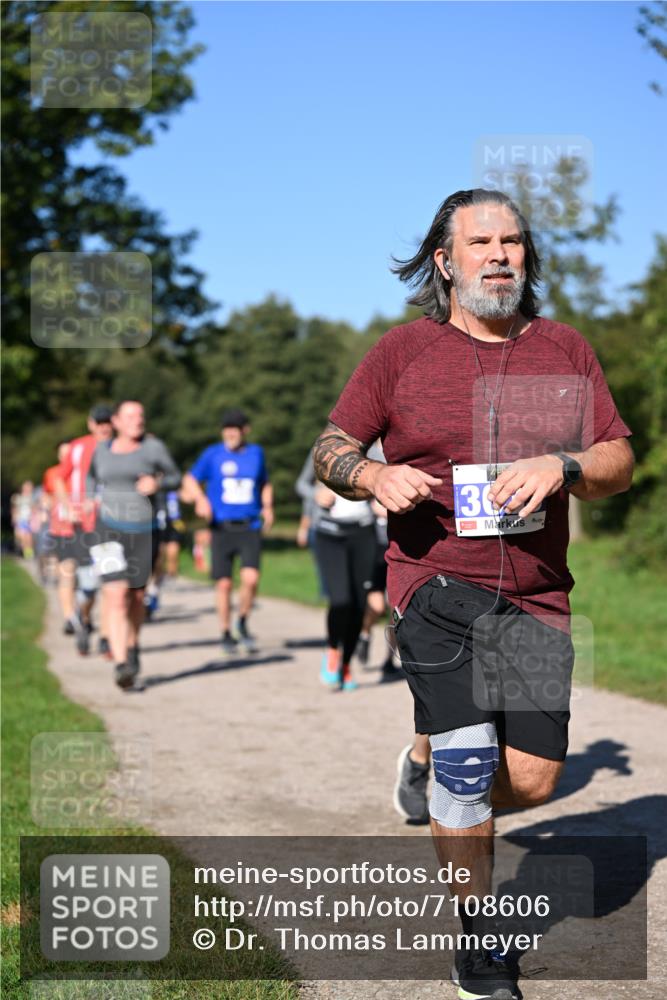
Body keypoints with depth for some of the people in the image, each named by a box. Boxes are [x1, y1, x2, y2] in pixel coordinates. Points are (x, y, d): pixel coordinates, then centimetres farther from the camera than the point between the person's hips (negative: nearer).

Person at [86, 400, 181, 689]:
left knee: (136, 595, 14)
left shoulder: (153, 447, -2)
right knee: (116, 597, -14)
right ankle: (121, 665, -16)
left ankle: (132, 645, 41)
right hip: (110, 530, 0)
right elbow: (91, 476, 25)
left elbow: (175, 477, 5)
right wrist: (92, 498, 7)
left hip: (144, 532, 0)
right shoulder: (102, 449, 5)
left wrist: (157, 483, -15)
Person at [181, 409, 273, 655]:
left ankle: (243, 623, 8)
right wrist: (200, 498, -9)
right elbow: (190, 479, 10)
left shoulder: (256, 453, 10)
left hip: (250, 527, 1)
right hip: (221, 527, -1)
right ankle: (226, 633, 19)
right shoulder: (213, 454, 3)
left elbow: (265, 484, 26)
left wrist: (267, 507, 10)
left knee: (251, 578, -16)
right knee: (224, 584, 1)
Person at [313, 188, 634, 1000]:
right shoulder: (402, 351, 5)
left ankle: (438, 766, 34)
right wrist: (373, 476, -13)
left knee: (532, 779, 0)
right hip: (435, 578, -2)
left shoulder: (566, 351, 11)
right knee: (468, 759, -11)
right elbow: (330, 448, 9)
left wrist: (561, 467, -12)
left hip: (535, 597, 3)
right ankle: (476, 930, 10)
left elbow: (619, 463, 9)